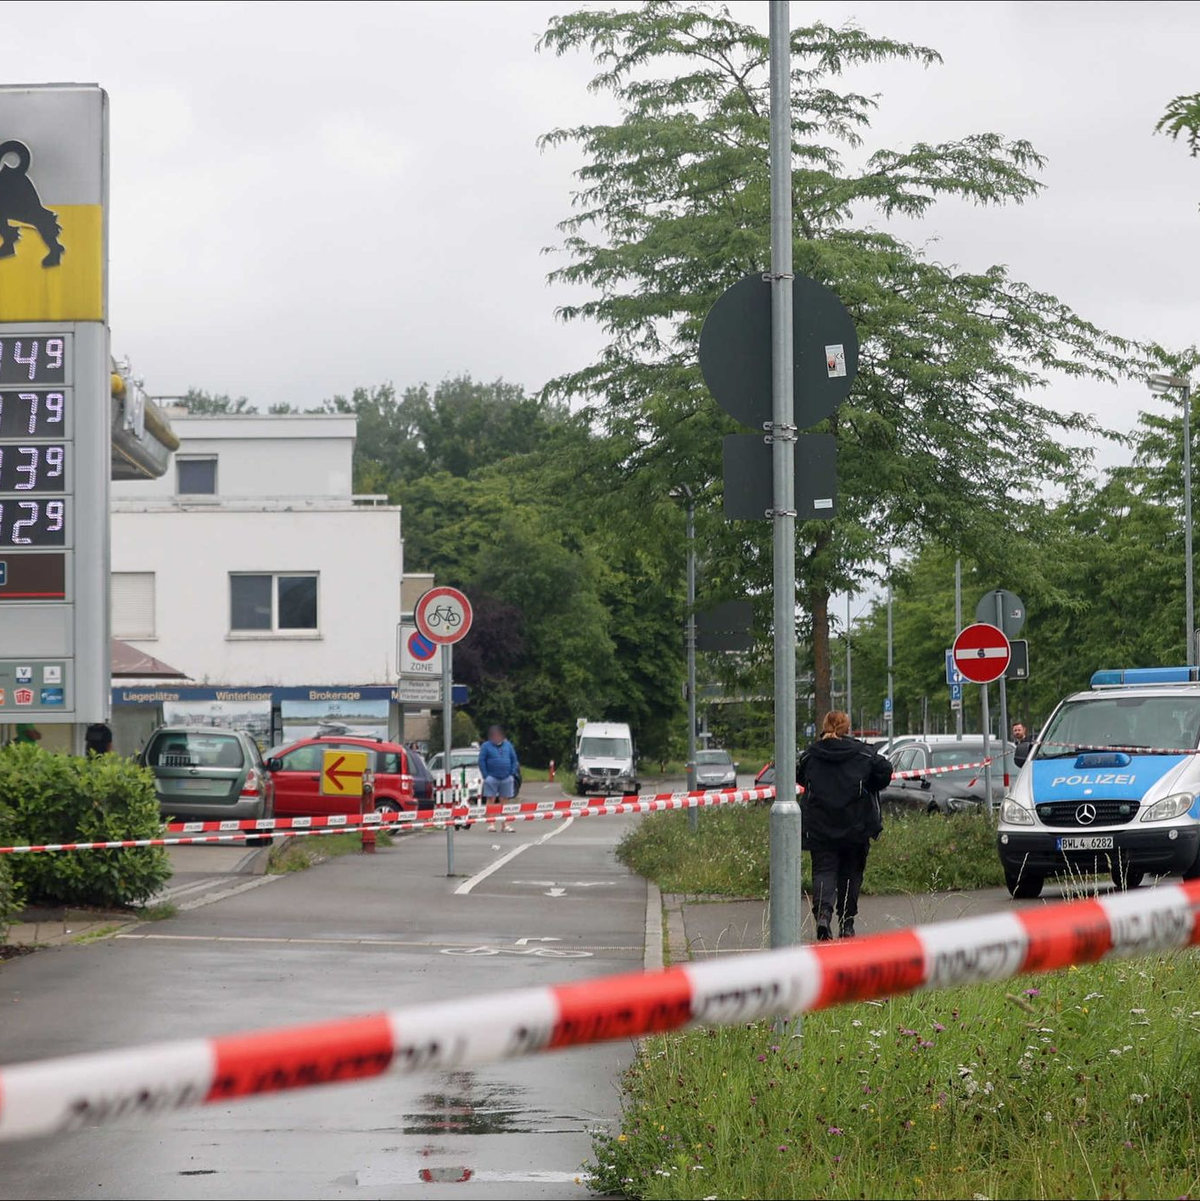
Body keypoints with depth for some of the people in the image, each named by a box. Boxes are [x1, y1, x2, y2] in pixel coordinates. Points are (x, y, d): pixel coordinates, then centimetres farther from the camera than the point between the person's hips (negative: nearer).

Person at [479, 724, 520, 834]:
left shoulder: (508, 745, 10)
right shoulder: (486, 746, 1)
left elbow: (514, 760, 12)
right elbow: (481, 761, -2)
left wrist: (512, 774, 2)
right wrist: (486, 776, -9)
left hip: (507, 778, 3)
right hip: (492, 778, -3)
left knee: (505, 801, 6)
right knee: (490, 800, -3)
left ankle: (507, 824, 8)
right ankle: (491, 824, -1)